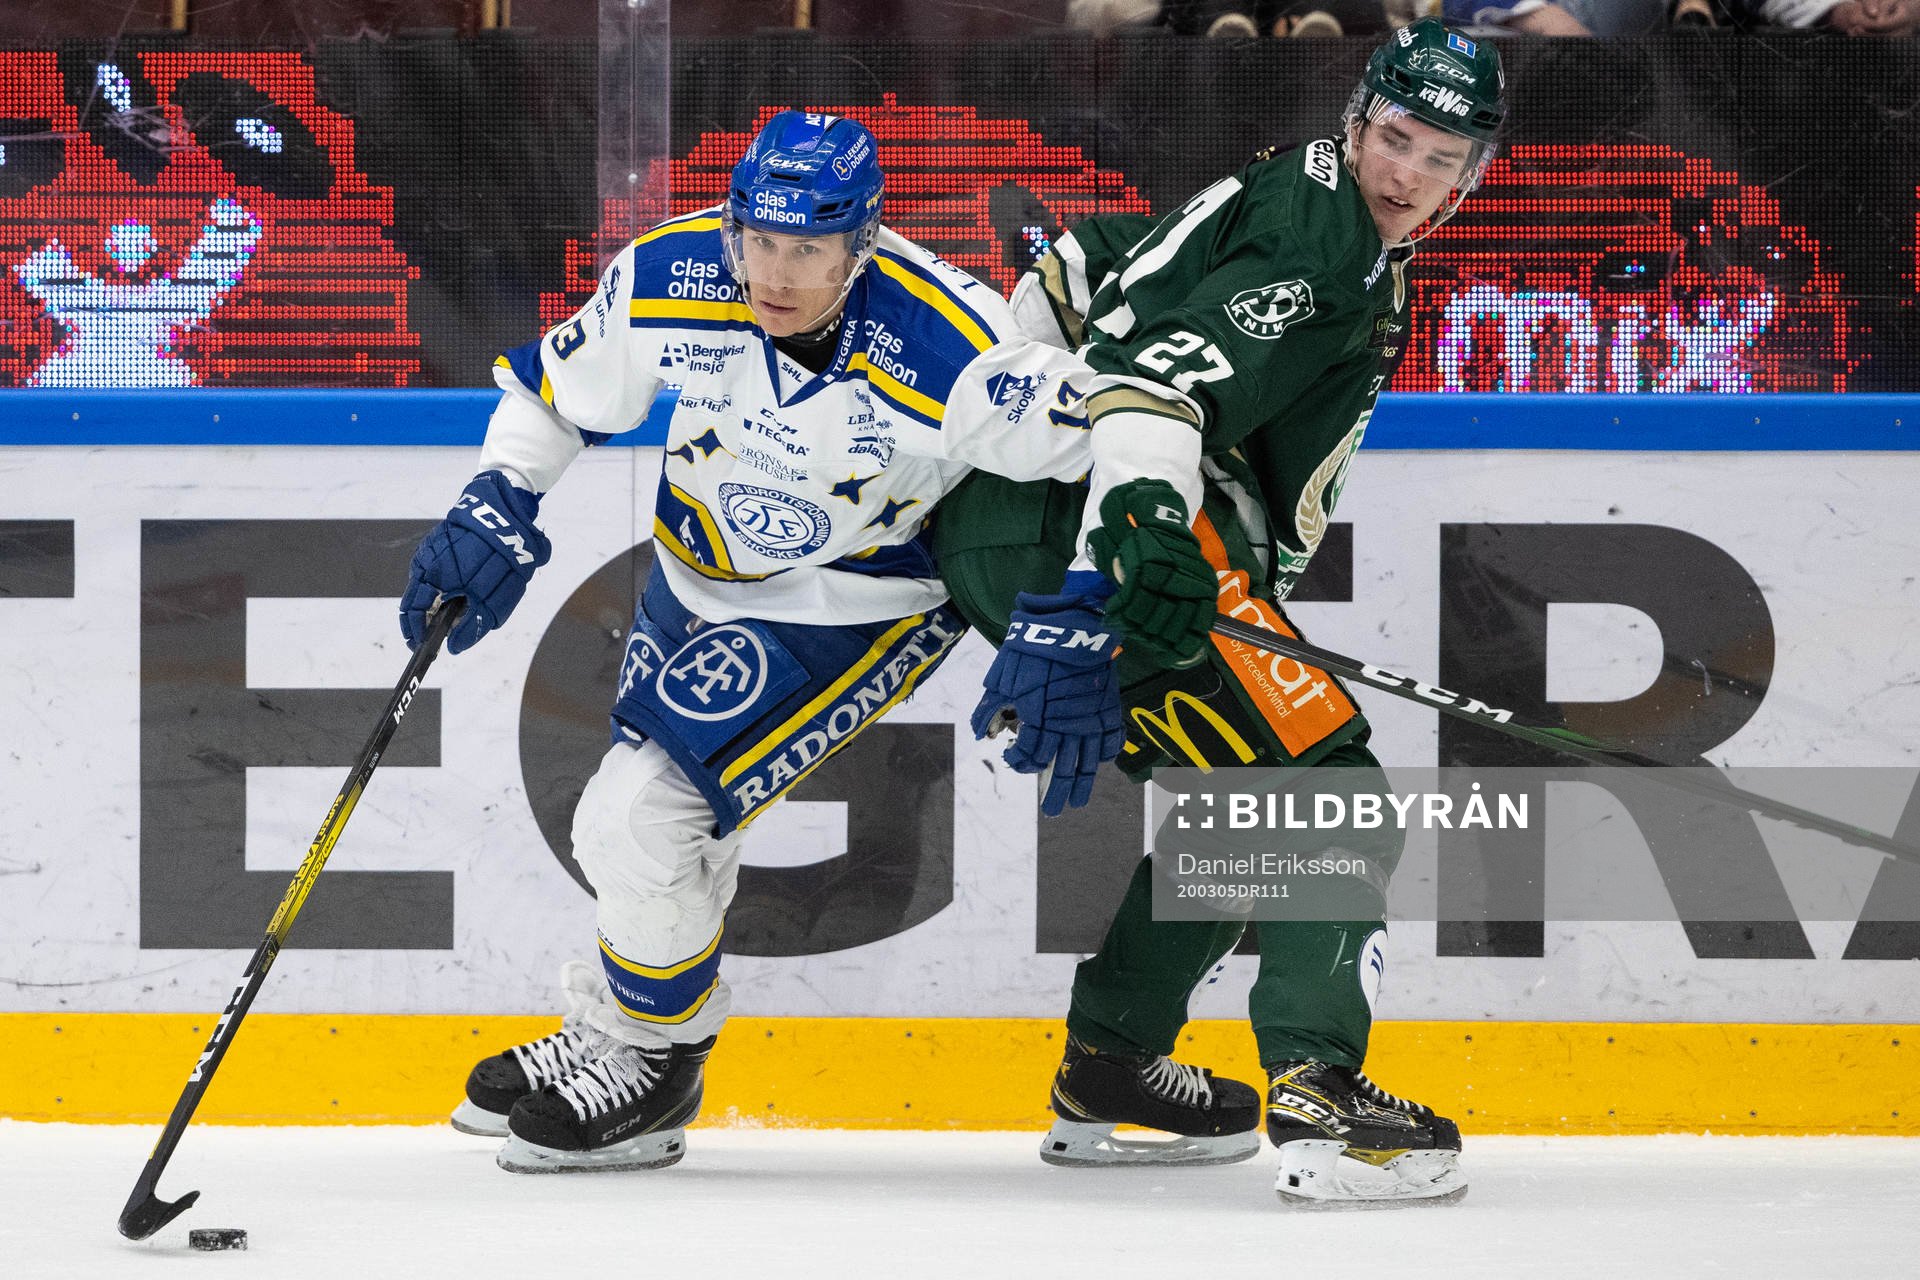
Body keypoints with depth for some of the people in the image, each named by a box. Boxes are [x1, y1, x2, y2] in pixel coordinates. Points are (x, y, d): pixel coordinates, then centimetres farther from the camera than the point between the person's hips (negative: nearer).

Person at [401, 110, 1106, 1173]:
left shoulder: (947, 352, -35)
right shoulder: (670, 281, -22)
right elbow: (554, 388, -3)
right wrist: (496, 514, -14)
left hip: (856, 597, -5)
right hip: (704, 564, 5)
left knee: (642, 818, -16)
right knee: (655, 810, 21)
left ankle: (650, 1063, 9)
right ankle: (610, 1027, 47)